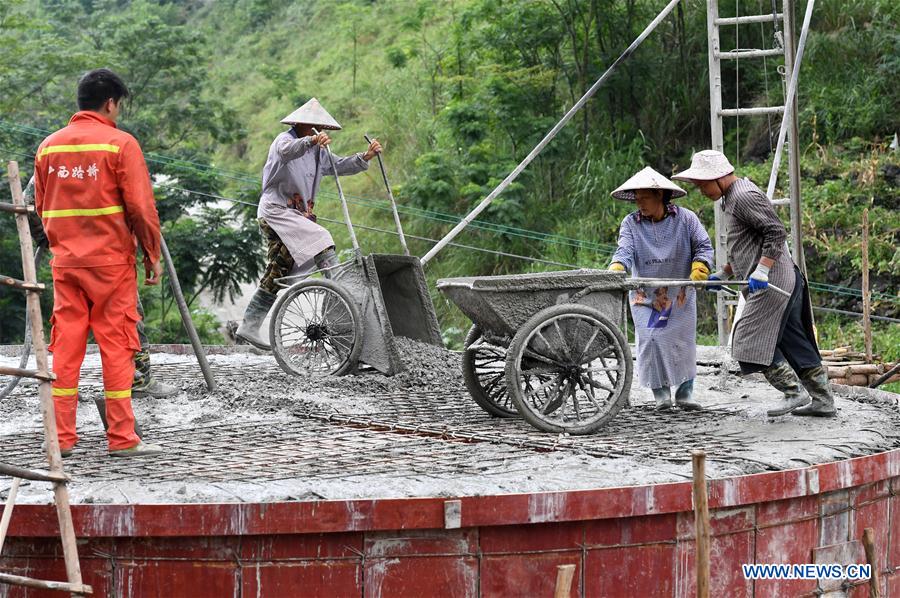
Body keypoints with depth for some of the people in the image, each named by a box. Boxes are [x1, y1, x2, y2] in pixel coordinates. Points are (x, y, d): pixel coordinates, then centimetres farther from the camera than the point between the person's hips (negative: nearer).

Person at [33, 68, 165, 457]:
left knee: (65, 347, 7)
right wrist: (152, 256, 1)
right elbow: (140, 207, -9)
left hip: (65, 261, 5)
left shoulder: (49, 146, 8)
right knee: (117, 346, 0)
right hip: (112, 260, -4)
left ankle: (61, 437, 7)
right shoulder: (120, 143, -7)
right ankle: (122, 438, 0)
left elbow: (41, 208, 14)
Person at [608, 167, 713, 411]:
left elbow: (703, 246, -3)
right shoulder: (630, 223, -3)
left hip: (680, 294, 0)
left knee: (683, 341, 1)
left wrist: (699, 269, -21)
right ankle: (660, 391, -2)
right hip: (645, 295, 0)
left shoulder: (685, 219, -4)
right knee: (650, 340, -12)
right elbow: (625, 251, -15)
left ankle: (684, 393, 13)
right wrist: (616, 269, -35)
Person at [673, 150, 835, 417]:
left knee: (753, 338, -9)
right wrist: (722, 274, 29)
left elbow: (776, 232, -21)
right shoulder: (733, 198, 20)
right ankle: (823, 400, 13)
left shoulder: (745, 196, -13)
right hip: (787, 280, 11)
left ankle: (794, 391, -7)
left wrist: (761, 271, -25)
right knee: (794, 341, 11)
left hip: (771, 283, -11)